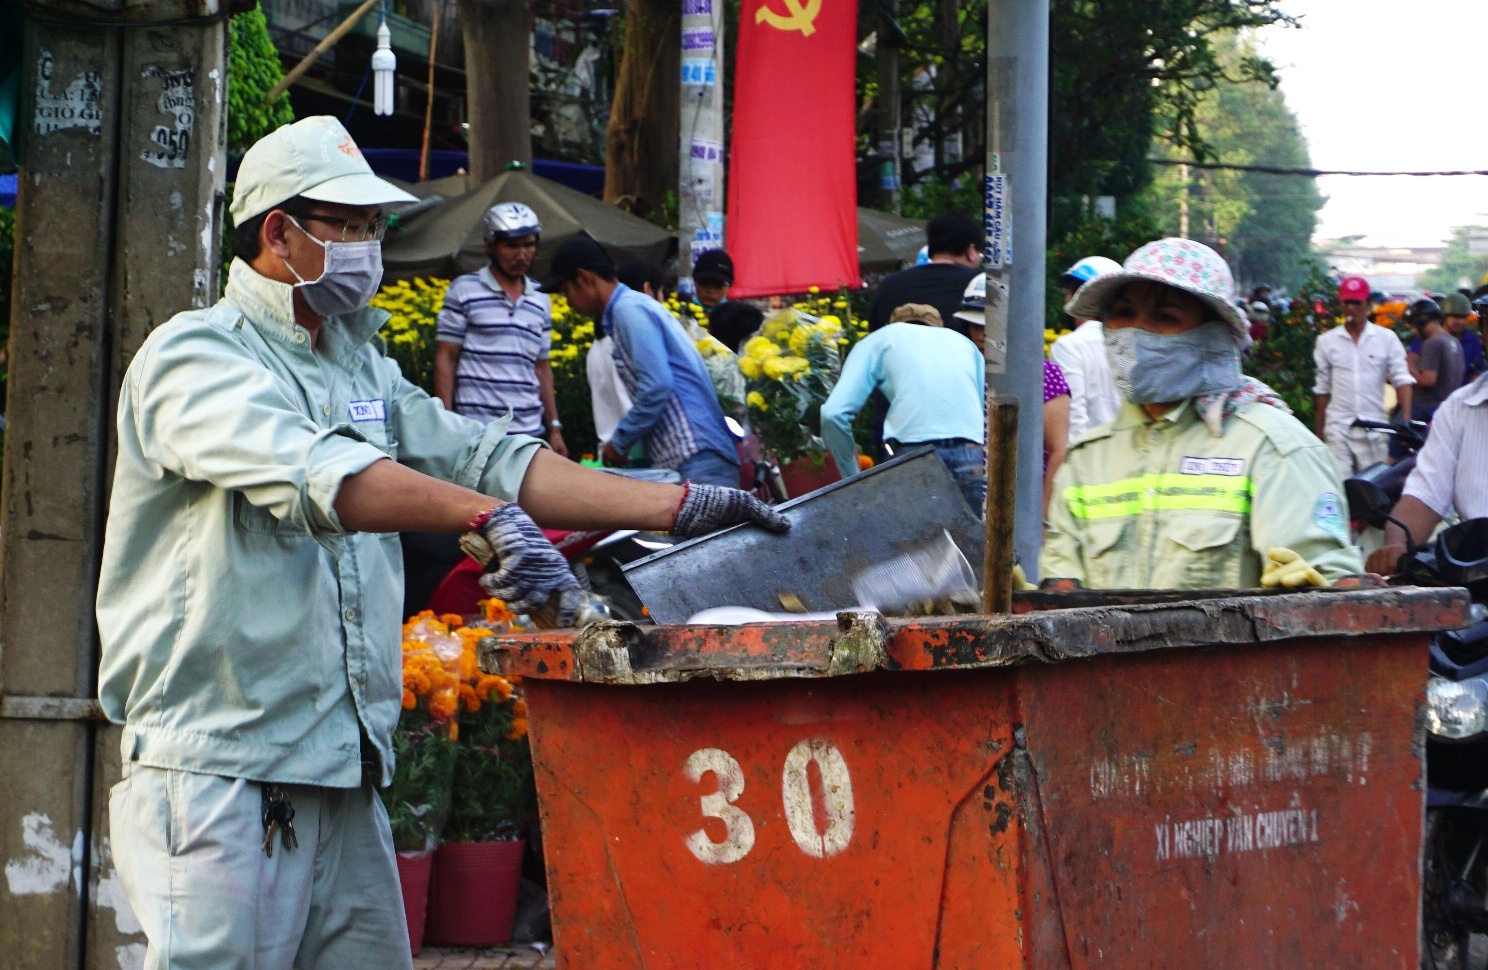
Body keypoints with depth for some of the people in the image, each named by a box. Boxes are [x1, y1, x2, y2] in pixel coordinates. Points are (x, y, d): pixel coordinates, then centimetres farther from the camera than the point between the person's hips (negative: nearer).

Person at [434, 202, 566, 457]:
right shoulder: (464, 290, 3)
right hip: (476, 431, -4)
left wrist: (554, 427, 14)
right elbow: (445, 358, 1)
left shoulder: (540, 301, 16)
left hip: (529, 432, 4)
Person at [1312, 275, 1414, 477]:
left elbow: (1402, 380, -2)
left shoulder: (1387, 338, 3)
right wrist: (1319, 433, 10)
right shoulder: (1326, 341, 7)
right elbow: (1322, 390, 11)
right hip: (1338, 428, 0)